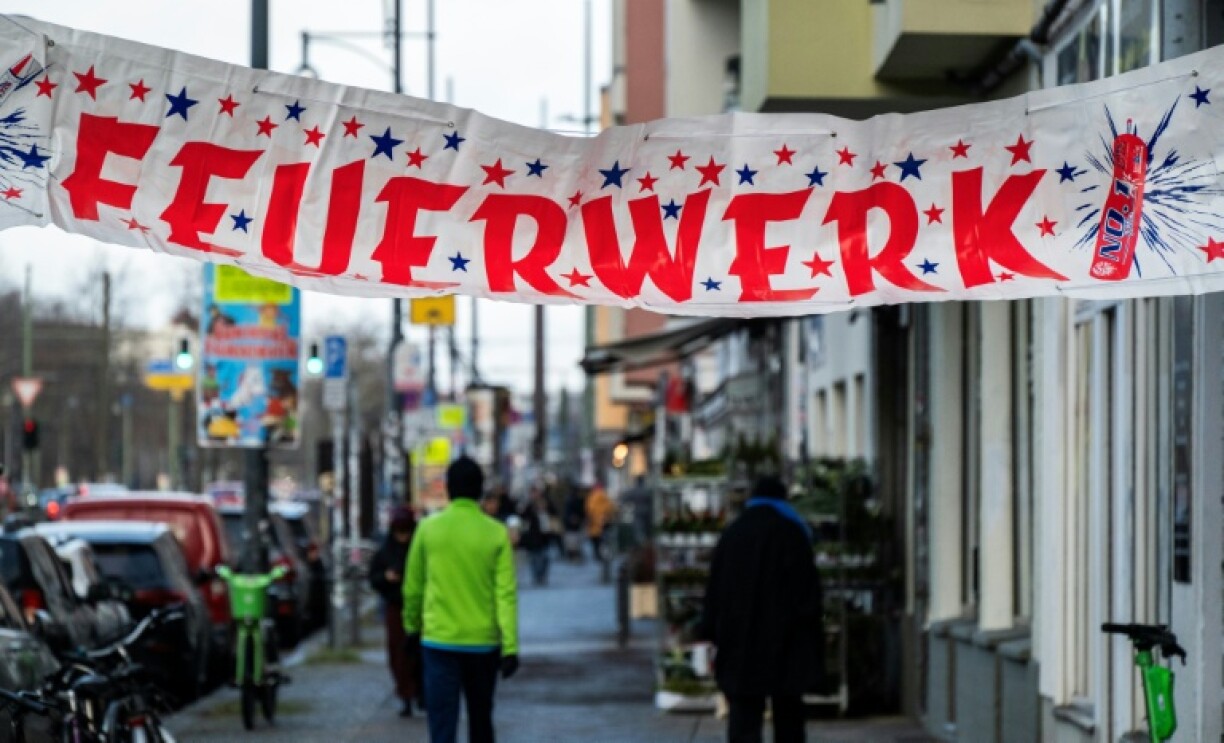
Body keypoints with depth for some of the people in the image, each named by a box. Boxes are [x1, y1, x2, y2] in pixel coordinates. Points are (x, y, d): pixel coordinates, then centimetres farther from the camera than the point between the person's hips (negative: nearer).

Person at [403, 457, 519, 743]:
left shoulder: (429, 528, -3)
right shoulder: (496, 533, -3)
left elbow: (413, 586, 4)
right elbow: (506, 594, -8)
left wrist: (411, 626, 20)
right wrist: (510, 647, -8)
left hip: (439, 641, -1)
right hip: (483, 642, 1)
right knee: (480, 720, 19)